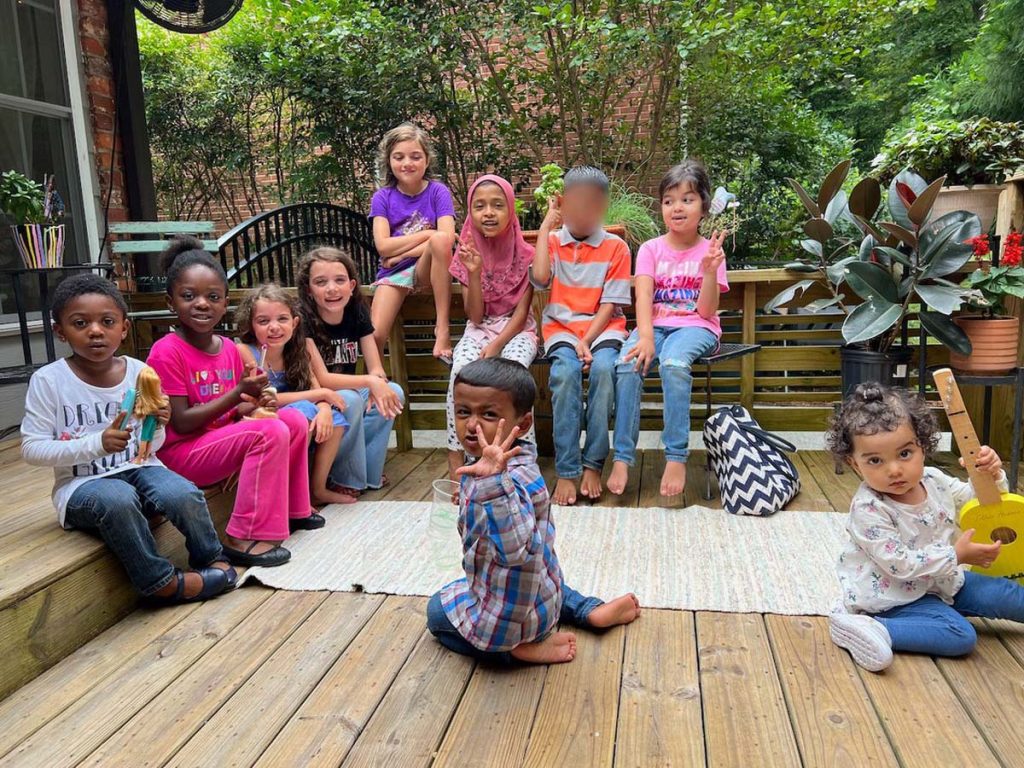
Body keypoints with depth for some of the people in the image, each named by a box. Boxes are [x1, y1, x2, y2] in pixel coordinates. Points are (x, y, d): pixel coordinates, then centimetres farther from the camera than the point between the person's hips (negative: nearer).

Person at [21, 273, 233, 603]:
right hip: (82, 483, -2)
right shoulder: (48, 380, -8)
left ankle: (211, 560, 1)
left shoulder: (139, 372, 0)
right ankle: (159, 581, -15)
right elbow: (32, 449, -10)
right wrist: (97, 444, -23)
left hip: (138, 468, 3)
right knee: (118, 499, -36)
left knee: (184, 495, -28)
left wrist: (157, 426, -14)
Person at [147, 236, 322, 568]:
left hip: (222, 440, 8)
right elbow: (182, 423, -19)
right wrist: (239, 392, -23)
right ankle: (246, 539, -22)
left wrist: (253, 404, -9)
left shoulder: (229, 348, 4)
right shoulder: (166, 352, -18)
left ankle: (290, 508, 14)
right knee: (271, 433, -25)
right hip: (180, 453, -8)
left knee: (295, 420, 1)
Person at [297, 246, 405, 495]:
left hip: (347, 392, 5)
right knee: (349, 400, -33)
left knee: (394, 392, -18)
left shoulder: (357, 312, -5)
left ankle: (369, 471, -5)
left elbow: (376, 369, -7)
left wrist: (378, 384, -31)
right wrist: (369, 381, -35)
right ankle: (347, 479, -11)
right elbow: (321, 379, -24)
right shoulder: (303, 319, -21)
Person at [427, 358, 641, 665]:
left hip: (511, 611, -8)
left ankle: (521, 646, 3)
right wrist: (474, 494, 25)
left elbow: (517, 549, -54)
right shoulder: (517, 465, -7)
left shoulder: (509, 481, -36)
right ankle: (591, 611, 24)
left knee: (437, 612, 19)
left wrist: (493, 483, -64)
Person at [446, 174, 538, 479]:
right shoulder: (468, 253, 2)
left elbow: (521, 312, -6)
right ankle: (456, 457, -22)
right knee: (461, 370, -30)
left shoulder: (525, 254, -3)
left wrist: (497, 345, -21)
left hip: (517, 329, -1)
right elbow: (475, 316, -4)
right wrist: (474, 273, -17)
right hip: (479, 330, 2)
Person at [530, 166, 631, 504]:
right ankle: (566, 471, -28)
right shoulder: (553, 241, 10)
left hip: (602, 327, 0)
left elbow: (610, 304, -1)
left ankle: (593, 464, -23)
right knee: (565, 371, -32)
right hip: (561, 326, 1)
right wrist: (545, 226, -3)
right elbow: (540, 277, -12)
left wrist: (587, 341, -15)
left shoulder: (615, 247, 5)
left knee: (603, 368, -33)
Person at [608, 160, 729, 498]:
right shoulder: (651, 249, 8)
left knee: (674, 363, -36)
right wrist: (645, 337, -25)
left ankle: (676, 456, -29)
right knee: (626, 365, -30)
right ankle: (622, 457, -24)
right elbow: (643, 297, -8)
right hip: (655, 325, 2)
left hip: (695, 327, -2)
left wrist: (710, 269, -18)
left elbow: (706, 310, -4)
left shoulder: (710, 251, 5)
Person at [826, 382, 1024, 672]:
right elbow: (899, 564, -28)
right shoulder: (868, 510, -28)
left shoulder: (934, 480, -6)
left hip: (943, 580, 8)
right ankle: (869, 630, -27)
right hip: (899, 595, -7)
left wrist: (991, 474, -11)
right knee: (960, 636, -23)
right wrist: (957, 555, -23)